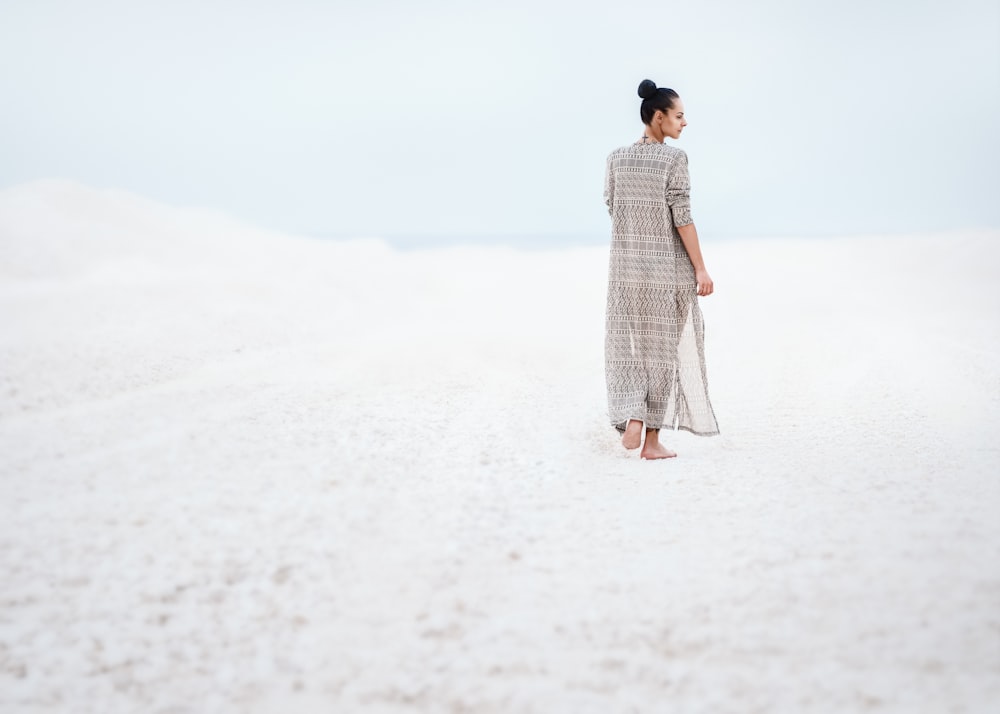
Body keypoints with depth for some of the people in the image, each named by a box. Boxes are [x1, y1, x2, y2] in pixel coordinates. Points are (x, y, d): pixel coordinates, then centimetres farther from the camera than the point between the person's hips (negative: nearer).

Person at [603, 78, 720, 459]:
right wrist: (701, 269, -10)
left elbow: (612, 209, 8)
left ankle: (632, 418, -7)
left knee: (629, 347, 13)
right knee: (663, 348, 7)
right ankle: (652, 439, 8)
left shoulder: (617, 157, 3)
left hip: (627, 266, 4)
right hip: (669, 269, -3)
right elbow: (682, 217, -14)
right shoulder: (674, 158, -11)